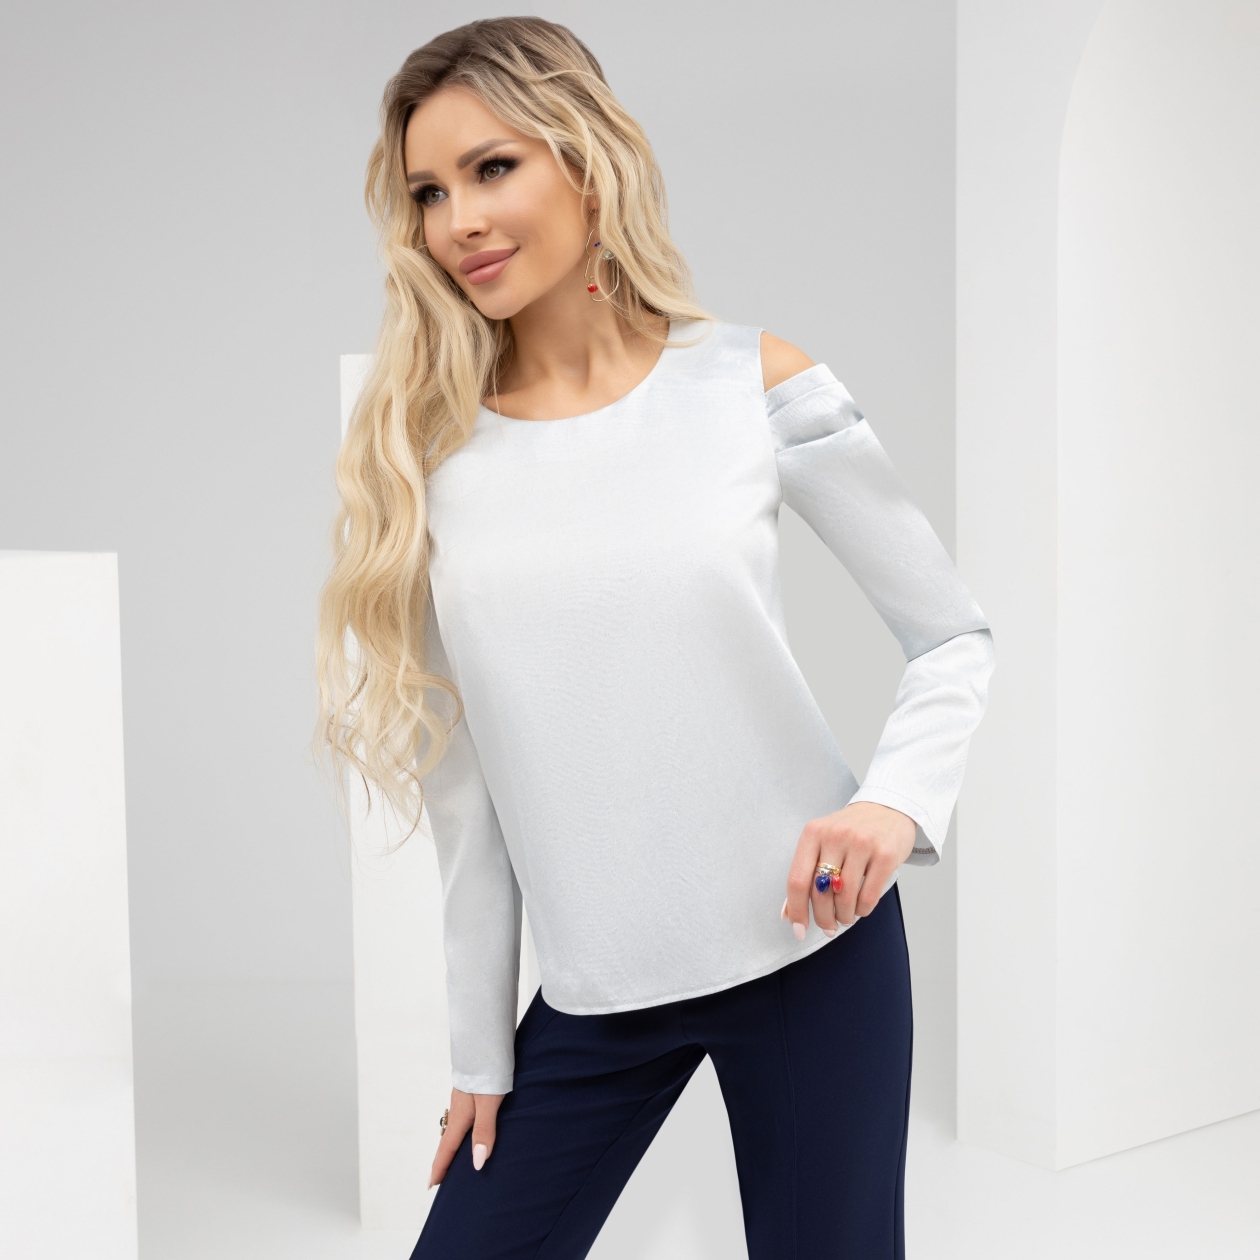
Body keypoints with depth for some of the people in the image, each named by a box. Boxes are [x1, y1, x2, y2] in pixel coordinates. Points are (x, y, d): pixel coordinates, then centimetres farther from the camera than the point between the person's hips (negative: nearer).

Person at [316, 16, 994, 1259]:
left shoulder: (753, 383, -5)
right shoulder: (423, 454, -1)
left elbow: (955, 635, 1)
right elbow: (463, 787, 3)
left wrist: (896, 800, -17)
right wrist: (480, 1050, 6)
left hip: (812, 950, -1)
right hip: (594, 1001, 2)